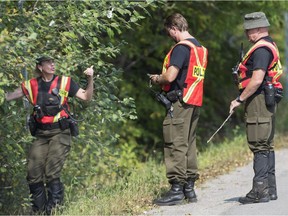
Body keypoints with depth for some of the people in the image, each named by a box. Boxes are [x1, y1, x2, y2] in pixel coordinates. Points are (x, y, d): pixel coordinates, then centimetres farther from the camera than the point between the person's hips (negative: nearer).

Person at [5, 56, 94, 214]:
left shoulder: (64, 82, 4)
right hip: (41, 135, 4)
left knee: (52, 174, -13)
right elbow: (8, 97, 12)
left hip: (60, 132, -3)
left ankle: (54, 210, -7)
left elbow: (86, 97, 2)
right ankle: (39, 212, 14)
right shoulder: (31, 85, 9)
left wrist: (90, 79, -11)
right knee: (33, 175, 2)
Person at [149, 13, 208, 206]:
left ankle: (177, 189, -8)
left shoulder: (181, 47, -14)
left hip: (180, 103, -9)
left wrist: (158, 79, 0)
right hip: (195, 103, 9)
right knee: (190, 145, 13)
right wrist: (163, 78, 18)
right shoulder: (200, 47, 15)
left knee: (176, 145, -7)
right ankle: (189, 188, 17)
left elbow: (170, 76, -21)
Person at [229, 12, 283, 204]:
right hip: (269, 101, 11)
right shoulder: (270, 46, 19)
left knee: (259, 146, -11)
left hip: (259, 100, -11)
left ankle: (260, 190, -13)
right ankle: (270, 189, 17)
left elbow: (257, 80, -23)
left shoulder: (261, 49, -15)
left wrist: (240, 99, -16)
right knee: (267, 146, 13)